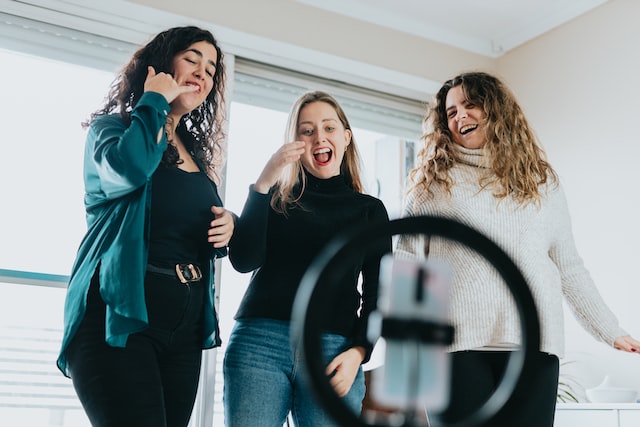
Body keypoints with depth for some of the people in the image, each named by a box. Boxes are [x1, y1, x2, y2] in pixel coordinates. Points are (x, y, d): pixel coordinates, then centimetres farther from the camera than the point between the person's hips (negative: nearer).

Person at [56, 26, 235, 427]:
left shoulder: (198, 153, 18)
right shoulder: (112, 126, 2)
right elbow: (127, 169, -23)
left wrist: (228, 225, 2)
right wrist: (154, 101, -6)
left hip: (184, 324, 6)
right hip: (118, 315, -6)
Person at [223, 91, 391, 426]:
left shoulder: (370, 209, 12)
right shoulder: (275, 197, 13)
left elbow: (376, 295, 9)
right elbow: (244, 261, -2)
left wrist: (358, 351, -7)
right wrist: (264, 182, -6)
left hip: (333, 349, 0)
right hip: (260, 340, 0)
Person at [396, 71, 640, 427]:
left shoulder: (541, 182, 15)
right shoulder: (433, 183, 9)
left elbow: (569, 267, 17)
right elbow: (407, 259, 3)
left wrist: (610, 331, 14)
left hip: (533, 343, 2)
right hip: (459, 343, -2)